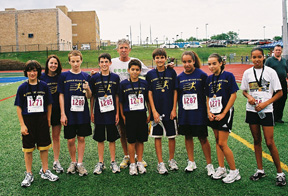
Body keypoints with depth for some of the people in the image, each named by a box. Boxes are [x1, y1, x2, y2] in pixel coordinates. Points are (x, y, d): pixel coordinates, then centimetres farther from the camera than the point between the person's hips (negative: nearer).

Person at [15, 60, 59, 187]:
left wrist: (48, 120, 5)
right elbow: (19, 107, -2)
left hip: (42, 120, 1)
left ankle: (45, 171, 26)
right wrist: (22, 125, -7)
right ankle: (29, 175, 21)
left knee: (44, 147, 9)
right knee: (28, 149, 7)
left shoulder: (43, 86, 0)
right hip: (28, 121, -1)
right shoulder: (22, 88, -3)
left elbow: (49, 104, 7)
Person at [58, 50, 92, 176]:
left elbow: (89, 97, 3)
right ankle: (73, 162, 26)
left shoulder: (86, 76, 3)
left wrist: (88, 89, -20)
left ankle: (80, 163, 20)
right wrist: (63, 114, -4)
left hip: (83, 113, 1)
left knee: (81, 138, 7)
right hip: (69, 113, -1)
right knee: (70, 140, 5)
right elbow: (61, 95, 0)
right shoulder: (64, 76, 0)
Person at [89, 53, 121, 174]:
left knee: (112, 138, 8)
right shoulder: (94, 78, 1)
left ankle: (113, 162, 19)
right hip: (99, 113, 0)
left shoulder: (115, 78, 2)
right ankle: (100, 163, 19)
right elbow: (92, 96, 6)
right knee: (100, 139, 8)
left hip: (111, 113, 0)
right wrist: (91, 112, 3)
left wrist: (117, 113, 0)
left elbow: (117, 96, 4)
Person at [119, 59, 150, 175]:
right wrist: (122, 116, -1)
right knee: (131, 141, 3)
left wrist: (149, 114, 7)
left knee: (140, 140, 8)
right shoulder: (124, 84, -1)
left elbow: (148, 100, 10)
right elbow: (121, 102, 3)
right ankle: (132, 164, 14)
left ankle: (140, 163, 21)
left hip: (142, 115, 2)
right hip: (129, 115, -2)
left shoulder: (144, 83, 4)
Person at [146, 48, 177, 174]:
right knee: (157, 137, 4)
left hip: (170, 111, 0)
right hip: (157, 111, 0)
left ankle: (171, 160, 26)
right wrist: (154, 111, -6)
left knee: (172, 136, 8)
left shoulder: (172, 72, 2)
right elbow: (149, 93, 0)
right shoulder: (150, 74, 2)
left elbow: (175, 92, 3)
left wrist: (174, 109, -3)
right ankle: (160, 163, 15)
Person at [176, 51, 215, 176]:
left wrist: (208, 110, -6)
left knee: (203, 138, 1)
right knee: (188, 137, 12)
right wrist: (176, 110, 7)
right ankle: (191, 163, 26)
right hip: (184, 113, 4)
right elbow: (177, 95, 11)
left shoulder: (202, 75, -6)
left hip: (199, 112, -4)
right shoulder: (180, 77, 4)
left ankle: (209, 165, 14)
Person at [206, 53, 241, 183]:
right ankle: (221, 169, 24)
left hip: (225, 113, -6)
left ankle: (234, 171, 6)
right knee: (217, 141, 12)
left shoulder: (228, 76, -8)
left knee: (222, 143, -8)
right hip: (213, 114, 6)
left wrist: (223, 114, -14)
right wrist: (209, 112, -1)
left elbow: (233, 95, -10)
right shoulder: (209, 79, 9)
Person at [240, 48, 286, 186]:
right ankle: (260, 170, 23)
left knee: (269, 142, -4)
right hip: (252, 110, 3)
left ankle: (280, 172, 11)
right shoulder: (247, 73, 4)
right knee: (257, 140, 11)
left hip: (266, 111, -3)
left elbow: (279, 93, -3)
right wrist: (249, 97, -7)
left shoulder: (270, 71, -4)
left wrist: (265, 103, -13)